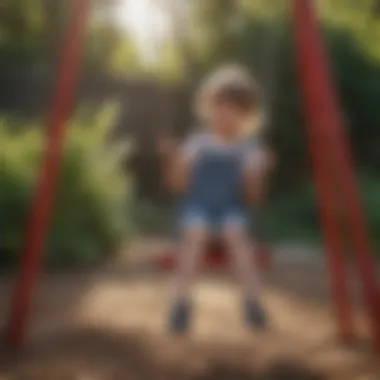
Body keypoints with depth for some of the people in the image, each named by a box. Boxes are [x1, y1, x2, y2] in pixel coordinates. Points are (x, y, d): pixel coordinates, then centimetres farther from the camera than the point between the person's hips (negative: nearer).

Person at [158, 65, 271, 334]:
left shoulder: (251, 152, 3)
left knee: (237, 233, -32)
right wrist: (172, 160, -15)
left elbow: (253, 198, 0)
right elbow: (179, 185, 0)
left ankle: (254, 301, -26)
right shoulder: (196, 144, 3)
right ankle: (182, 301, -29)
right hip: (197, 207, 0)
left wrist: (255, 177, -18)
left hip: (232, 210, 0)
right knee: (194, 233, -32)